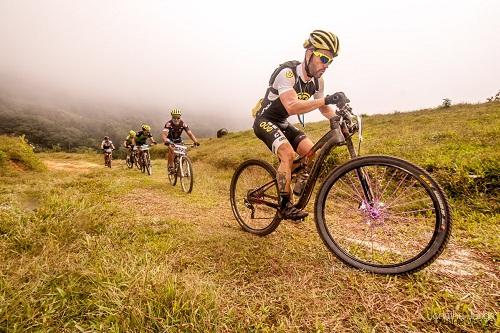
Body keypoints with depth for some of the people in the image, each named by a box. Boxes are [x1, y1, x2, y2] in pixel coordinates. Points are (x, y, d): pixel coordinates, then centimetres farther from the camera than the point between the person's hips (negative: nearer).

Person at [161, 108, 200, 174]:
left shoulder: (183, 124, -21)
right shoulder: (169, 124, -29)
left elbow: (189, 133, -26)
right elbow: (163, 134, -41)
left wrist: (195, 141, -42)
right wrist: (166, 142, -61)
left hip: (178, 140, 3)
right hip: (170, 140, -3)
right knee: (171, 149, -31)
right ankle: (170, 166, -19)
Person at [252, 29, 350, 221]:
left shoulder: (317, 80, -3)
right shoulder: (287, 73, -27)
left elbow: (323, 108, 8)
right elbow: (292, 106, -42)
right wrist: (327, 100, -49)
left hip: (282, 123, 7)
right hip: (265, 121, -7)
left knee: (312, 152, -9)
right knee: (288, 154, -29)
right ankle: (285, 206, -20)